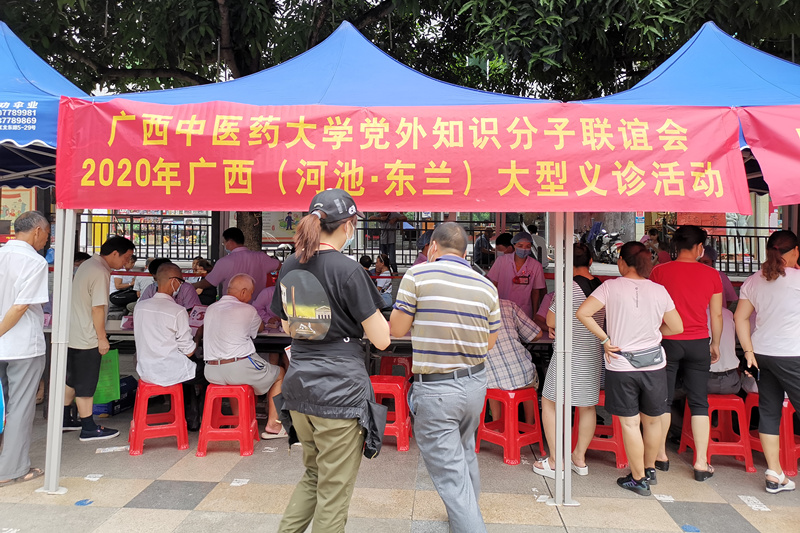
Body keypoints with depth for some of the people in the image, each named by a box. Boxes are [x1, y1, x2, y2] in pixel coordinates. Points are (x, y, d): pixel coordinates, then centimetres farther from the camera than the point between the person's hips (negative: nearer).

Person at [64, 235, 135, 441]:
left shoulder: (87, 264, 10)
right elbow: (97, 308, -23)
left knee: (72, 380, 20)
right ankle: (89, 428, 9)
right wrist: (102, 338, -16)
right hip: (86, 338, -10)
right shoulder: (100, 273, -21)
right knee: (85, 385, 0)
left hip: (73, 333, 10)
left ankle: (65, 419, 32)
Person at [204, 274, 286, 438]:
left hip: (212, 373, 7)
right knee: (279, 373, 17)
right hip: (239, 369, -6)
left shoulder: (211, 309, 11)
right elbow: (260, 328, 14)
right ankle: (273, 425, 15)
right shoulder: (247, 310, -5)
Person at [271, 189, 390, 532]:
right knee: (334, 493, 9)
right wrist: (374, 310, 4)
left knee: (314, 476, 26)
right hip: (340, 391, -7)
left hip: (299, 388, 7)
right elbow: (381, 339, -12)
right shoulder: (348, 271, -15)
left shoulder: (289, 268, 5)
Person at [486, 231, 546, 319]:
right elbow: (493, 285, 3)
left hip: (524, 313, 0)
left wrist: (535, 314, 3)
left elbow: (535, 292, 5)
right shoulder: (501, 260, -3)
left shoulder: (536, 266, -2)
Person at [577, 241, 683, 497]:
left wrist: (605, 339, -9)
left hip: (621, 366, -3)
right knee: (652, 420, 19)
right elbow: (676, 327, 5)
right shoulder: (659, 291, -2)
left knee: (630, 423, 7)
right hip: (654, 364, 3)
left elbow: (583, 313, -18)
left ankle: (639, 480, 16)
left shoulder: (611, 287, -9)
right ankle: (650, 470, 36)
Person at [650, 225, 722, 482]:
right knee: (699, 403, 9)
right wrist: (715, 345, 17)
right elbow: (716, 315, 4)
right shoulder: (711, 274, -1)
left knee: (663, 400, 10)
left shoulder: (659, 272, -6)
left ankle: (660, 454, 21)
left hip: (667, 343, -1)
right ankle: (701, 463, 10)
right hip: (699, 343, 1)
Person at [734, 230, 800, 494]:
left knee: (769, 411, 10)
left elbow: (740, 317, 3)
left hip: (762, 353, 6)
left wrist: (749, 351, 4)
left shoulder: (753, 281, 6)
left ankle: (774, 475, 16)